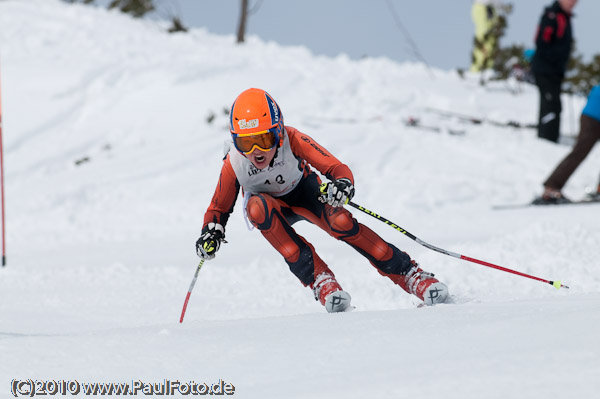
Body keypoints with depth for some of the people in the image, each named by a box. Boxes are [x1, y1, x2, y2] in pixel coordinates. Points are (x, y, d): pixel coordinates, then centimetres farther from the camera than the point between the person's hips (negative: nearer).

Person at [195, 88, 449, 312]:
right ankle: (317, 277, -30)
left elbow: (337, 168, -35)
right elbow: (219, 208, -13)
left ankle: (408, 274, -17)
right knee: (258, 206, -36)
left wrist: (343, 184, -57)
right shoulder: (234, 164, -30)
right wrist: (211, 232, -33)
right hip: (269, 204, 1)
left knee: (340, 222, -30)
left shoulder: (292, 140, -33)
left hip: (303, 191, -1)